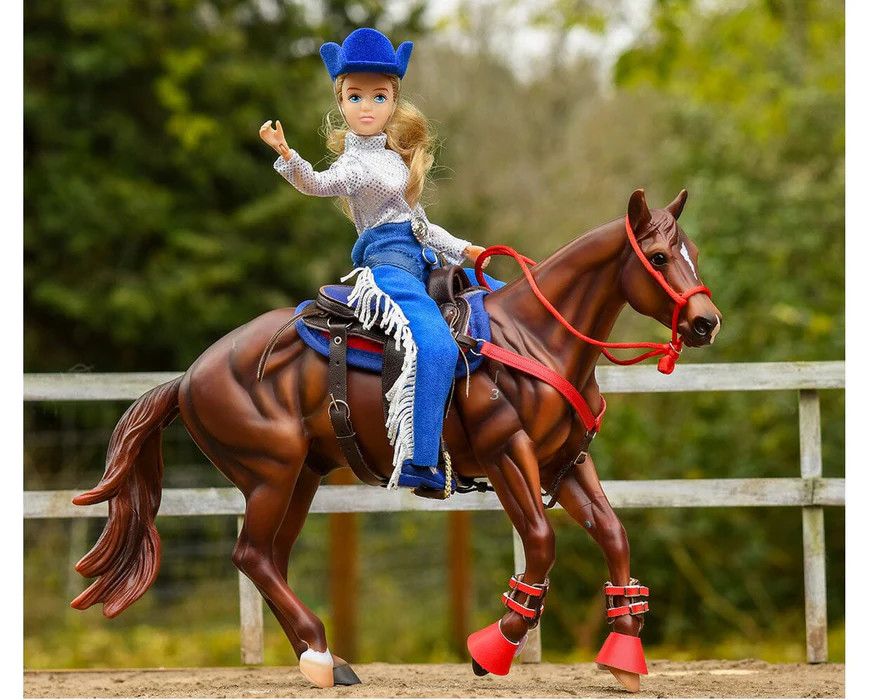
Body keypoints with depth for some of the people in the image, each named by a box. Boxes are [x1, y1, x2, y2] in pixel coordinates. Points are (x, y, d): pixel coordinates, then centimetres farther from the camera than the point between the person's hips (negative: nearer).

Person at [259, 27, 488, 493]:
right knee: (436, 345, -32)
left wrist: (461, 249, 21)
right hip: (388, 263, -9)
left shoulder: (394, 157, 18)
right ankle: (416, 462, -37)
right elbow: (315, 184, -30)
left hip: (419, 260, 9)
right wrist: (286, 157, -48)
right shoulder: (354, 164, -7)